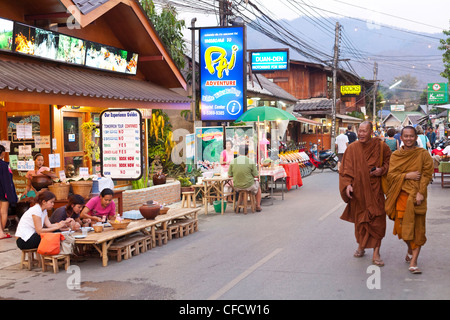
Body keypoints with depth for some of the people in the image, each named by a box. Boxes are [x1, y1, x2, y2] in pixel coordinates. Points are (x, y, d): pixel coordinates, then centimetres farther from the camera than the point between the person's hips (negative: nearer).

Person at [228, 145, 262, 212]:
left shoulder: (232, 162, -10)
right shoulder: (251, 162, -16)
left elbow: (229, 175, -2)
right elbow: (256, 176, -9)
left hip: (237, 186, 3)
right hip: (249, 186, -2)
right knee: (258, 187, 32)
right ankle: (258, 206, 34)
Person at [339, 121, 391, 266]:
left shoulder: (381, 146, -2)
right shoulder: (352, 148, -1)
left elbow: (389, 161, 11)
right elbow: (346, 169, 0)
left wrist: (382, 170, -9)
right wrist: (347, 184, -14)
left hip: (375, 190, -1)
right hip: (358, 190, 1)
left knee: (377, 220, -5)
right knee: (360, 218, 12)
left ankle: (376, 252, 2)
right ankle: (361, 246, 32)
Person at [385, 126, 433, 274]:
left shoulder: (423, 154, 1)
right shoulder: (395, 155, 8)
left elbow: (426, 174, -4)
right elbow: (391, 174, 1)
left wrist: (420, 193, -15)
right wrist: (408, 175, -13)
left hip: (416, 195, -2)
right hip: (401, 194, 2)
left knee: (417, 227, -6)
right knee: (402, 226, 5)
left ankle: (413, 262, -4)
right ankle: (410, 250, 35)